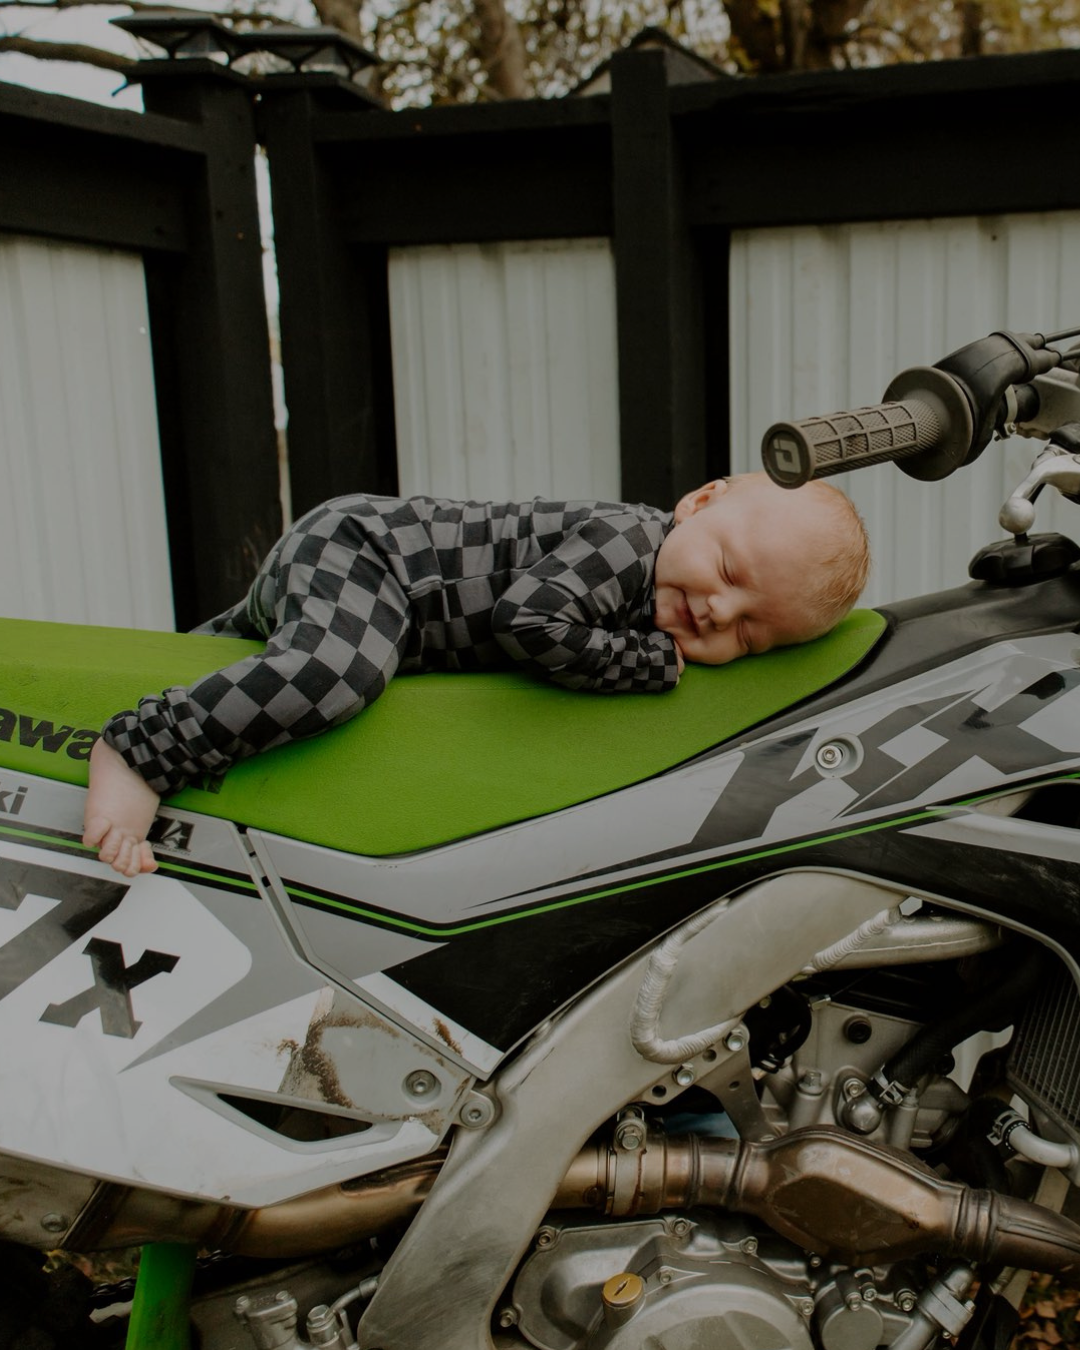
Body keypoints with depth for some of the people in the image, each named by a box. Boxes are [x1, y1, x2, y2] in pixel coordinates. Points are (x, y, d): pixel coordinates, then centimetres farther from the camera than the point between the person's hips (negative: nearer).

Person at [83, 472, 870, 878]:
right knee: (336, 669, -37)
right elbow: (530, 618, -41)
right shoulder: (625, 540, -27)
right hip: (352, 541, -9)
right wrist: (651, 661, -30)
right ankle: (139, 750, -28)